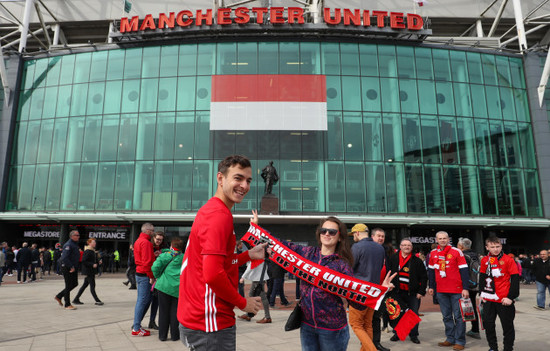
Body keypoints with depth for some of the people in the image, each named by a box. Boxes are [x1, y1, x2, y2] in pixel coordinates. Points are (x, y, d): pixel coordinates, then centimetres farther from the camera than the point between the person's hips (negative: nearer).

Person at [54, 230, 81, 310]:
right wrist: (71, 267, -24)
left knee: (75, 284, 13)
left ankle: (59, 296, 26)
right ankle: (67, 305, 8)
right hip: (67, 268, -9)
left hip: (73, 268, 9)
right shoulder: (68, 245, -17)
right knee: (69, 286, -2)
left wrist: (75, 267, 15)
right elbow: (64, 258, -26)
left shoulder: (75, 244, 14)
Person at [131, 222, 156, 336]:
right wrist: (151, 276, -16)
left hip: (139, 273, 10)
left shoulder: (138, 241, 17)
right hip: (144, 275, -10)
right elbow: (147, 261, -20)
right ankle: (136, 329, 2)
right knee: (142, 300, -4)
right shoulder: (146, 242, -16)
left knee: (143, 300, 16)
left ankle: (136, 325, 23)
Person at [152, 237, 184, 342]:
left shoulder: (164, 255, -1)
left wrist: (158, 277, 5)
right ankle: (174, 335, 14)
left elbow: (155, 267, -10)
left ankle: (162, 335, 15)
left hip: (164, 286, -1)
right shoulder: (184, 258, 7)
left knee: (163, 311, 9)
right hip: (178, 288, 2)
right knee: (175, 311, 10)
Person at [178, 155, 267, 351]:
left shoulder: (210, 210, 11)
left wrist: (249, 255, 10)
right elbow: (212, 275, -28)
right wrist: (243, 303, -14)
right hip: (211, 325, -10)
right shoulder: (220, 214, -20)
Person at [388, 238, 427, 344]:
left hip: (413, 293, -1)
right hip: (397, 292, 1)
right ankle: (397, 333, 22)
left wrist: (421, 292, -6)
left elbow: (424, 277, 0)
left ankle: (413, 335, 19)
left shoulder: (417, 261, -1)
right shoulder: (393, 259, 3)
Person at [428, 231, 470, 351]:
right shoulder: (433, 253, 7)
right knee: (446, 316, 13)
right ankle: (450, 339, 24)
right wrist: (431, 286, 14)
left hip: (456, 291, -5)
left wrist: (465, 288, -11)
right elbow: (431, 270, 16)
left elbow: (464, 271, -7)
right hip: (441, 291, 5)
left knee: (458, 316, 2)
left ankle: (460, 341, 10)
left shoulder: (456, 252, -7)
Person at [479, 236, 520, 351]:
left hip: (504, 300, -4)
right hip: (488, 299, 5)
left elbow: (515, 279, -9)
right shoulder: (485, 260, 5)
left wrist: (511, 297, -12)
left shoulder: (508, 260, -9)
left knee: (507, 325, 7)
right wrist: (481, 294, 11)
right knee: (488, 324, 12)